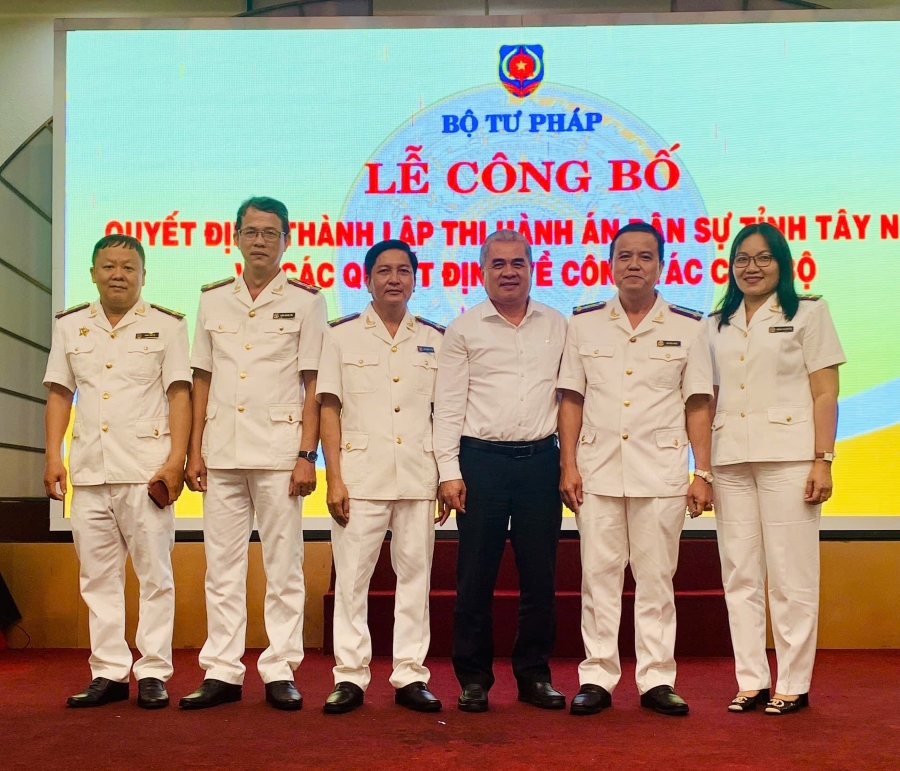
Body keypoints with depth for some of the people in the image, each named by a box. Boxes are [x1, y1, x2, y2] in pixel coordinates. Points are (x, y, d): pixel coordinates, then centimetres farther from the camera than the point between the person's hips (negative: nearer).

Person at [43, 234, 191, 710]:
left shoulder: (166, 325, 3)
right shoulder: (70, 326, 13)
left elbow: (179, 394, -2)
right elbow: (59, 394, 13)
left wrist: (176, 461, -11)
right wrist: (53, 457, 3)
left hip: (146, 469, -4)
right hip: (88, 471, 4)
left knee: (154, 572, -1)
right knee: (98, 576, 7)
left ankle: (153, 673, 5)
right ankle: (109, 673, 14)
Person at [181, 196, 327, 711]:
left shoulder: (305, 301, 3)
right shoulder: (213, 300, 12)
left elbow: (313, 384, -1)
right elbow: (203, 380, 13)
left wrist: (307, 455, -9)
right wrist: (195, 451, 7)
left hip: (279, 452, -3)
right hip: (222, 454, 3)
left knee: (283, 567, 1)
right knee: (223, 567, 6)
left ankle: (281, 672, 8)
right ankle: (222, 672, 13)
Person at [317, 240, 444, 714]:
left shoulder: (434, 339, 10)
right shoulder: (342, 335, 5)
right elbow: (329, 409, 2)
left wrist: (448, 475, 4)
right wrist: (334, 477, -5)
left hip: (418, 474, 2)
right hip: (360, 472, -1)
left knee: (415, 576, 5)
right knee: (351, 577, 0)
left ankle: (411, 676, 13)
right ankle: (350, 677, 8)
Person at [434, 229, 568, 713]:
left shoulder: (557, 327, 10)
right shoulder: (463, 329, 4)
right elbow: (448, 405, 2)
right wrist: (449, 470, -6)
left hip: (540, 459, 2)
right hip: (481, 459, -2)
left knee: (540, 574, 7)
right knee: (475, 577, 2)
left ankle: (534, 675, 18)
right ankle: (473, 678, 13)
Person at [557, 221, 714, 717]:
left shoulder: (688, 327, 5)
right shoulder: (583, 323, 8)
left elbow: (698, 406, 4)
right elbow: (571, 399, 7)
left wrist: (703, 474, -2)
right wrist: (568, 466, -1)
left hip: (661, 472, -1)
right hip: (598, 471, 1)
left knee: (656, 579, 4)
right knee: (599, 578, 4)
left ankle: (656, 680, 12)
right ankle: (597, 678, 11)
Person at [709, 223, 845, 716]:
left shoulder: (808, 314, 5)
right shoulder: (718, 326, 16)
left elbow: (825, 394, -1)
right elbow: (710, 398, 14)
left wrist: (823, 461, -9)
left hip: (787, 455, -4)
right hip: (730, 461, 4)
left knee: (791, 574, -3)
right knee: (739, 574, 5)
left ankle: (793, 685, 6)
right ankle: (751, 681, 12)